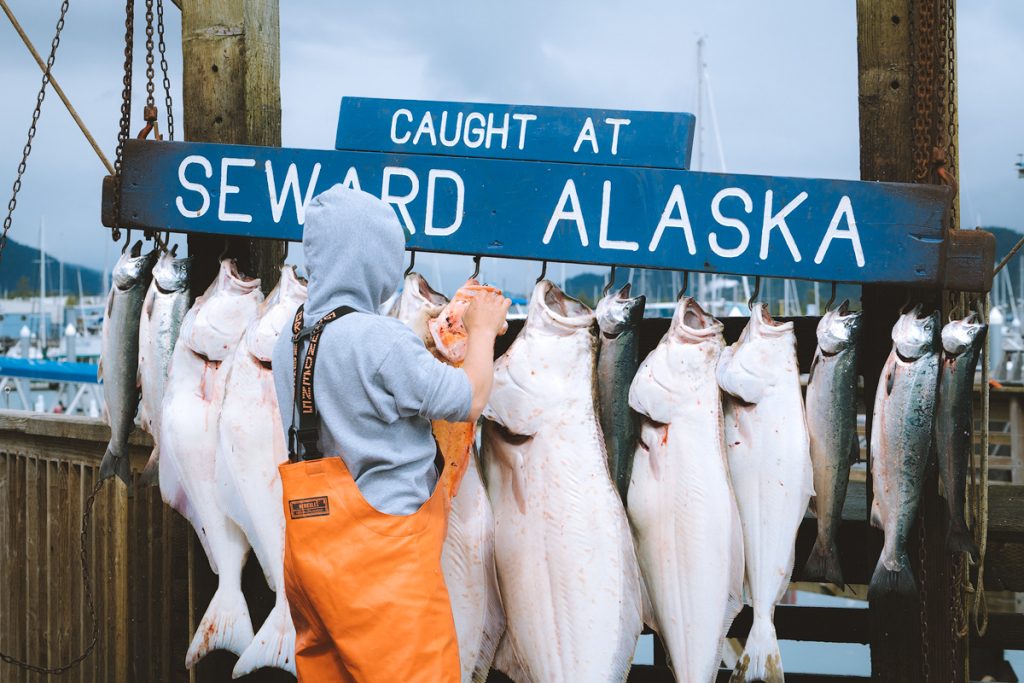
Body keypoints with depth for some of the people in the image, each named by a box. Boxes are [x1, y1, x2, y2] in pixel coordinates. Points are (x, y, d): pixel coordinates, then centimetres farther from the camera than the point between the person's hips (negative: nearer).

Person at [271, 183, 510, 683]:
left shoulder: (291, 338, 7)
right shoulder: (379, 340, -19)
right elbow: (468, 401, -10)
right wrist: (482, 332, 6)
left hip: (309, 544, 9)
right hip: (380, 552, -8)